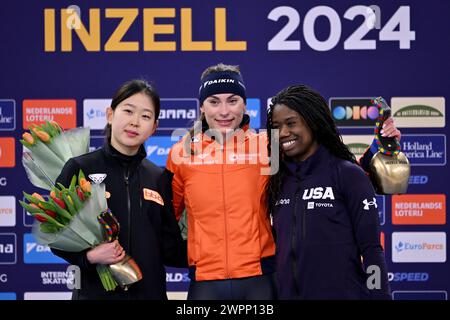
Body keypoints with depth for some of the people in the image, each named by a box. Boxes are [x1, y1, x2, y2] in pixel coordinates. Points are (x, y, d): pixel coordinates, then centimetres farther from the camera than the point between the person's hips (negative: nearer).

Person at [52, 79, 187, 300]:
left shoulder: (160, 179, 8)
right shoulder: (79, 169, -3)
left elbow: (169, 248, 9)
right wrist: (88, 256, -19)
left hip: (150, 291, 3)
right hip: (95, 292, -3)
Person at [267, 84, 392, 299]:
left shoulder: (348, 174, -6)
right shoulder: (279, 181, 8)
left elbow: (371, 250, -9)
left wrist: (379, 295, -13)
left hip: (343, 293, -5)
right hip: (288, 294, 5)